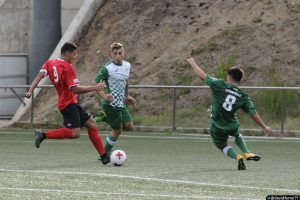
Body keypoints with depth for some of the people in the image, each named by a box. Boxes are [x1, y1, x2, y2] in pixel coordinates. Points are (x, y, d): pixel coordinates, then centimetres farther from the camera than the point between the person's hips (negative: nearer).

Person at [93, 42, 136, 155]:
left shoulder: (127, 65, 6)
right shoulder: (107, 68, -15)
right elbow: (95, 84, -14)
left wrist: (127, 96, 24)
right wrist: (104, 95, -27)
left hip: (121, 104, 7)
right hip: (111, 104, -7)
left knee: (129, 127, 4)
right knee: (117, 130, -2)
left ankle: (104, 117, 18)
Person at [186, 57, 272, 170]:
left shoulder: (220, 85, -15)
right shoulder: (243, 97, -5)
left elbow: (202, 76, -10)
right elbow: (253, 114, -4)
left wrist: (192, 63, 5)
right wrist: (264, 127, 8)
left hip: (216, 128, -3)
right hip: (232, 126, 3)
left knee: (222, 145, 21)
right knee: (237, 135, 38)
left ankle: (237, 157, -5)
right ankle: (247, 153, 24)